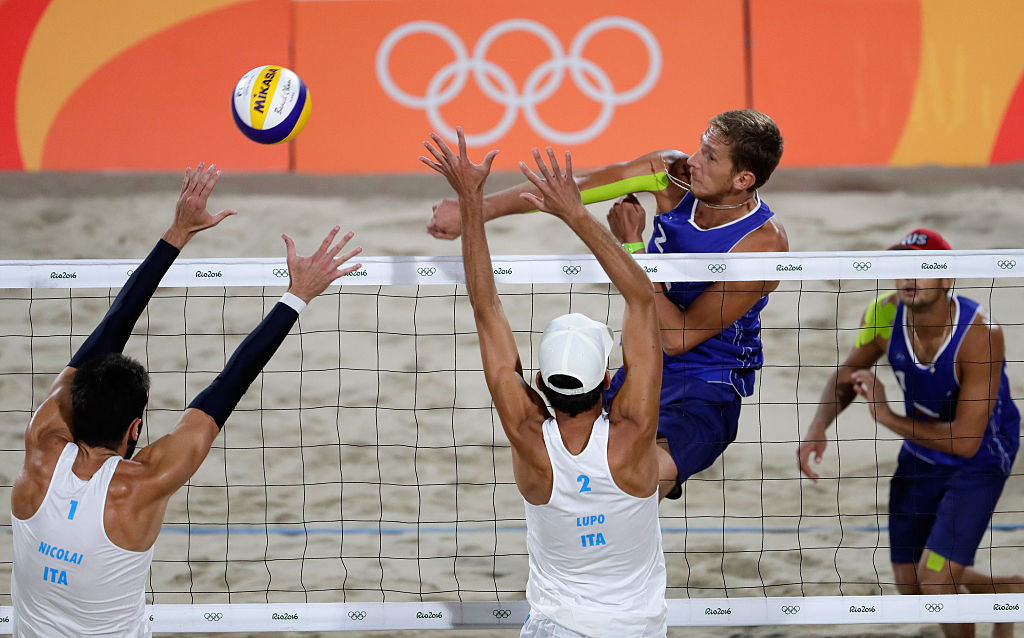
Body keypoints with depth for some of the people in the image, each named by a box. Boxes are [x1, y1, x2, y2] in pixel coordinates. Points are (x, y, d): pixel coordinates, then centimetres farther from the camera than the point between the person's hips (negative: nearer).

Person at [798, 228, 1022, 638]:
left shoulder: (980, 335, -33)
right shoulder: (884, 316, -18)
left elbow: (966, 441, -33)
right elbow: (847, 374, 2)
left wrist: (887, 417, -29)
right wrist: (818, 427, -16)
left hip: (980, 458, -6)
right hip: (920, 455, 6)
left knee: (935, 580, -17)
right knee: (911, 587, 11)